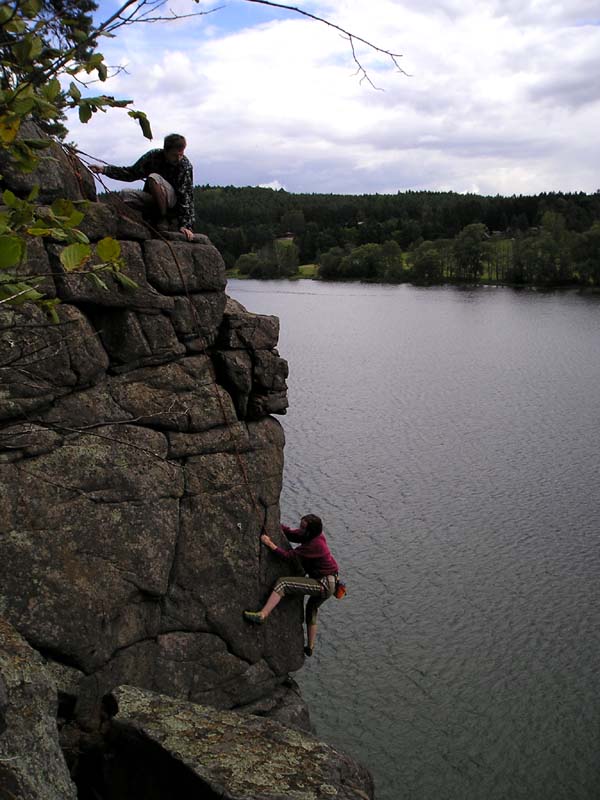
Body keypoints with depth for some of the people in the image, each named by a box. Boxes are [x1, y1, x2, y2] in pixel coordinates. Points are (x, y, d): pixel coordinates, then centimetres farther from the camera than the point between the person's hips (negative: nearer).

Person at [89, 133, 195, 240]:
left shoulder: (185, 165, -15)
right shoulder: (154, 156, -6)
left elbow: (186, 195, -19)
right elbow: (132, 173, 5)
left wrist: (186, 225, -27)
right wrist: (104, 169, -5)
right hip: (152, 199, 4)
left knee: (153, 178, -31)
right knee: (126, 194, -25)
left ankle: (164, 221, -19)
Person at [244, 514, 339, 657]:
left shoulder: (315, 544, -23)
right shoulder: (313, 535, 3)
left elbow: (289, 556, -22)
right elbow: (289, 533, 16)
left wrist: (270, 544, -17)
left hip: (324, 585, -10)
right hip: (326, 584, 10)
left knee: (283, 583, -18)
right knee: (311, 608, 32)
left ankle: (262, 615, -28)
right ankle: (310, 648, 44)